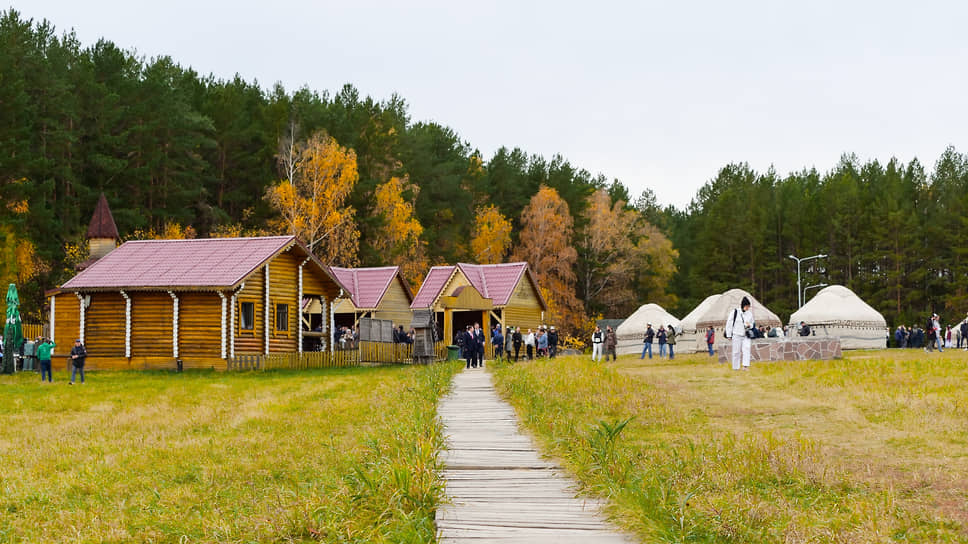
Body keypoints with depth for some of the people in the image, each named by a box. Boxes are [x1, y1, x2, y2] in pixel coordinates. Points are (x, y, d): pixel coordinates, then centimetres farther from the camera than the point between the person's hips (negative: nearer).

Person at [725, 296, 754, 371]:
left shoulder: (749, 313, 8)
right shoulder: (735, 312, -5)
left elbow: (753, 324, 21)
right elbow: (729, 323, -2)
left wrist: (749, 325, -5)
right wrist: (729, 335, -3)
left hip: (746, 335, 3)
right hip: (737, 335, -3)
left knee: (746, 349, -16)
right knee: (737, 351, 1)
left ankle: (745, 366, -25)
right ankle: (736, 367, 12)